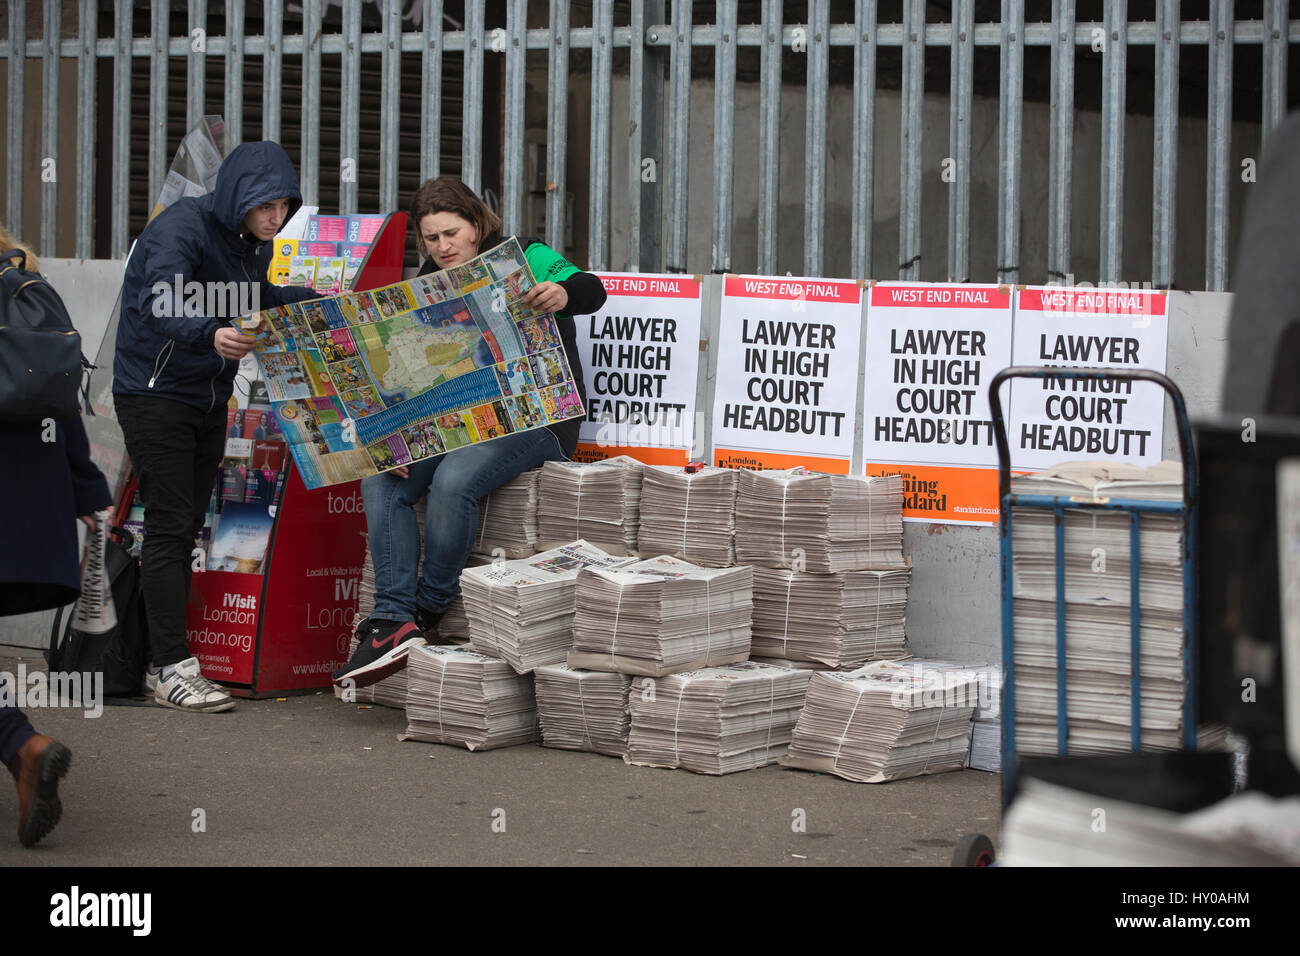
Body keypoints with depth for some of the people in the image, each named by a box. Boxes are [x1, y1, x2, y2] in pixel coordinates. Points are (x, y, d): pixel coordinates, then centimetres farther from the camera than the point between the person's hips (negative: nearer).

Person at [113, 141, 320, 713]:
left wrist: (319, 298, 15)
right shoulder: (182, 229, -20)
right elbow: (159, 305, -37)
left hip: (209, 398, 8)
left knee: (187, 530, 8)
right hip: (155, 392, -8)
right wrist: (210, 335, -55)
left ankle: (166, 661, 12)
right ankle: (172, 669, -11)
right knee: (169, 529, -11)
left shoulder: (253, 242, 7)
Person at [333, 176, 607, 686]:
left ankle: (428, 612, -15)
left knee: (453, 480, -32)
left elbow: (591, 290, -17)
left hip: (536, 419, -6)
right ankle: (392, 620, -24)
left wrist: (562, 295, -42)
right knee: (380, 479, -17)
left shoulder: (524, 259, -1)